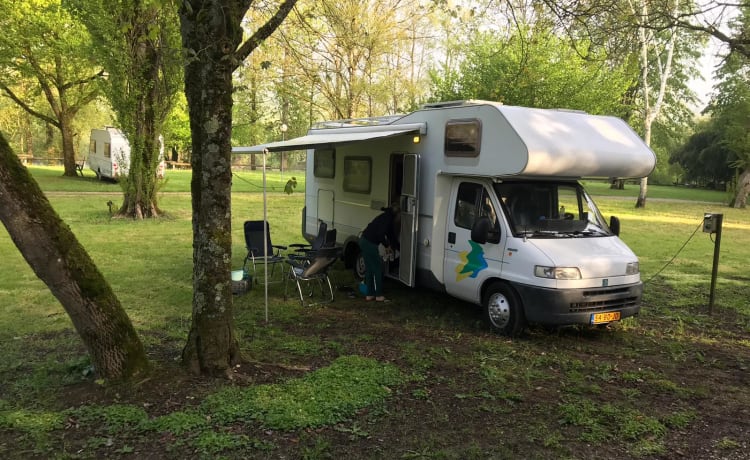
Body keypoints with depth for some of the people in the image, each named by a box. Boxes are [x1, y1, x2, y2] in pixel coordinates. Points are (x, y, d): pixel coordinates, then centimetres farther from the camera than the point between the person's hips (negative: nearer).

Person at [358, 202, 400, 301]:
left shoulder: (388, 218, 19)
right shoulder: (387, 218, -11)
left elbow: (392, 236, 26)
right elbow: (380, 234, -22)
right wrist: (387, 246, -8)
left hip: (364, 241, 10)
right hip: (370, 244, -10)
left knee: (369, 269, 15)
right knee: (378, 268, 1)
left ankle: (369, 294, 22)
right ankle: (379, 295, 8)